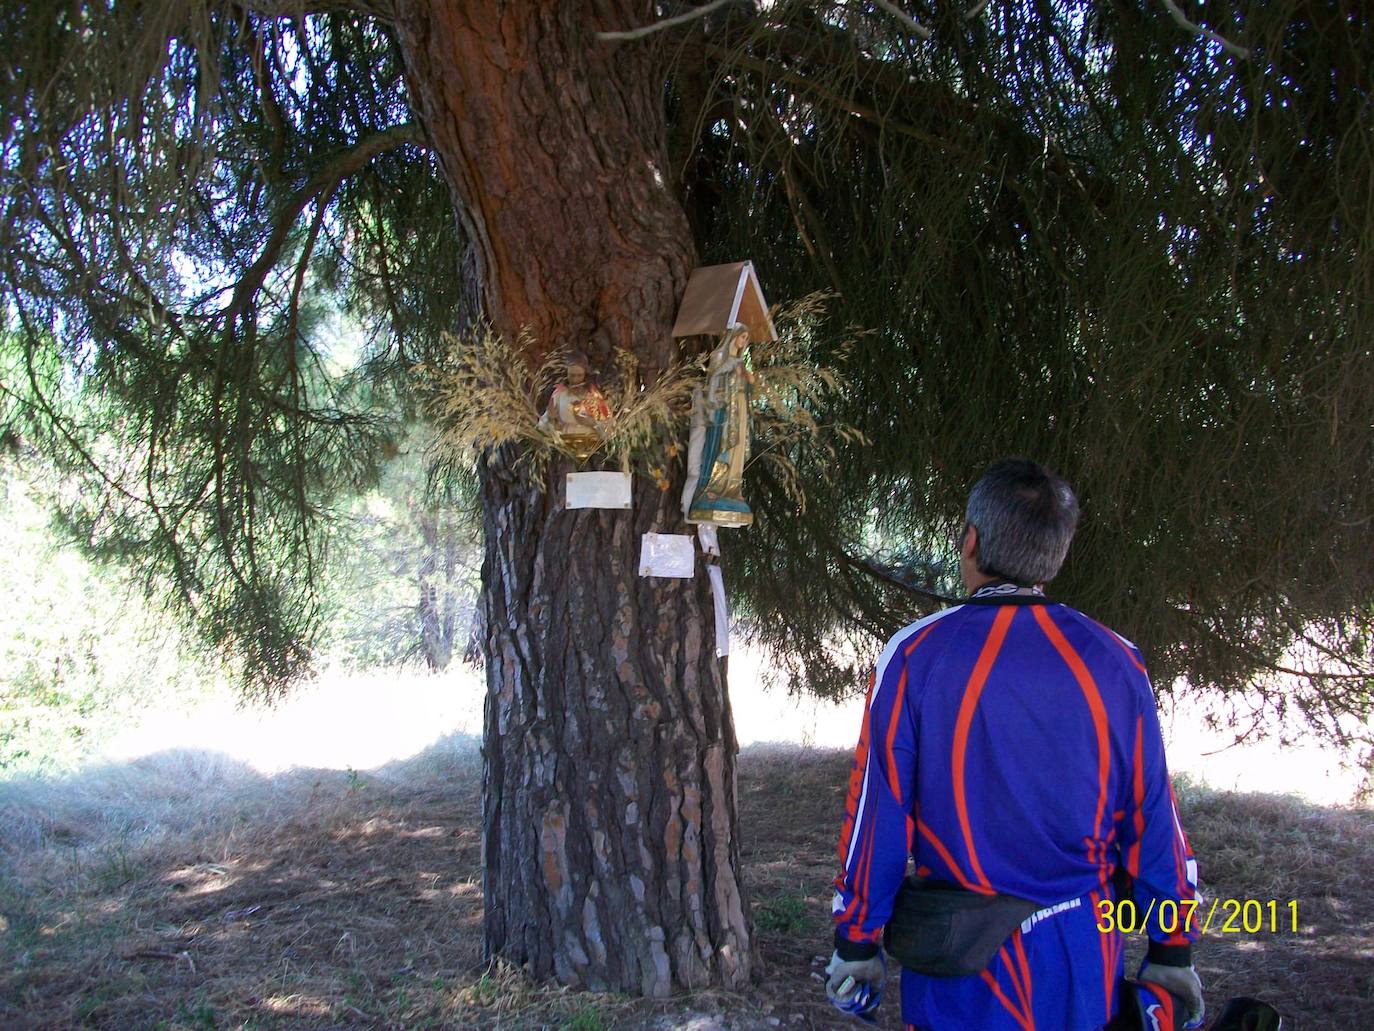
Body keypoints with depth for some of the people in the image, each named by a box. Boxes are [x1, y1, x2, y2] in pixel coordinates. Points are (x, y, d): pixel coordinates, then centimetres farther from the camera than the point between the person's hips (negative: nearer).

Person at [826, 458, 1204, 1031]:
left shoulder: (915, 656, -12)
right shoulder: (1115, 662, -6)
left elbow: (878, 812, -9)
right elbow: (1153, 818, -1)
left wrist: (856, 946, 1)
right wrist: (1172, 954, 9)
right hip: (1083, 962, 3)